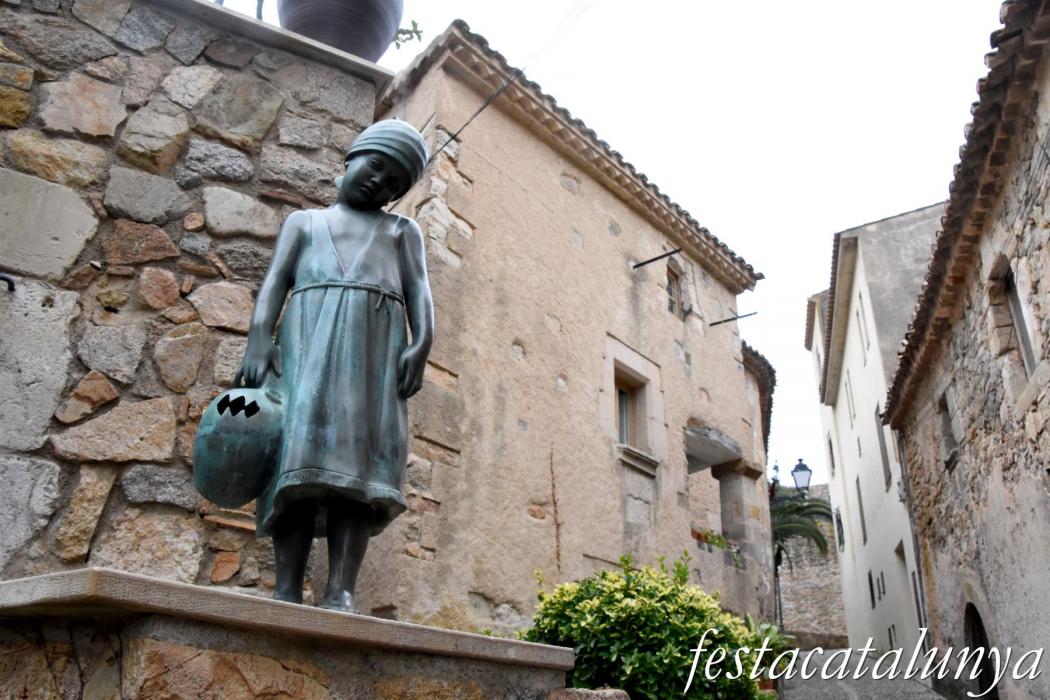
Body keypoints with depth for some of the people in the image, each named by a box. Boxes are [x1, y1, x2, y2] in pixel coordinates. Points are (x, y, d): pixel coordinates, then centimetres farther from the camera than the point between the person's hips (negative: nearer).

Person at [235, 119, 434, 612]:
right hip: (309, 337, 0)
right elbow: (274, 282, 13)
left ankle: (340, 593, -26)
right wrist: (259, 337, -7)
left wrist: (421, 344, -9)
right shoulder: (304, 222, 29)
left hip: (377, 342, 0)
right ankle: (287, 590, -23)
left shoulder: (402, 231, 29)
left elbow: (419, 291, 12)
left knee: (360, 458, -17)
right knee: (300, 451, -17)